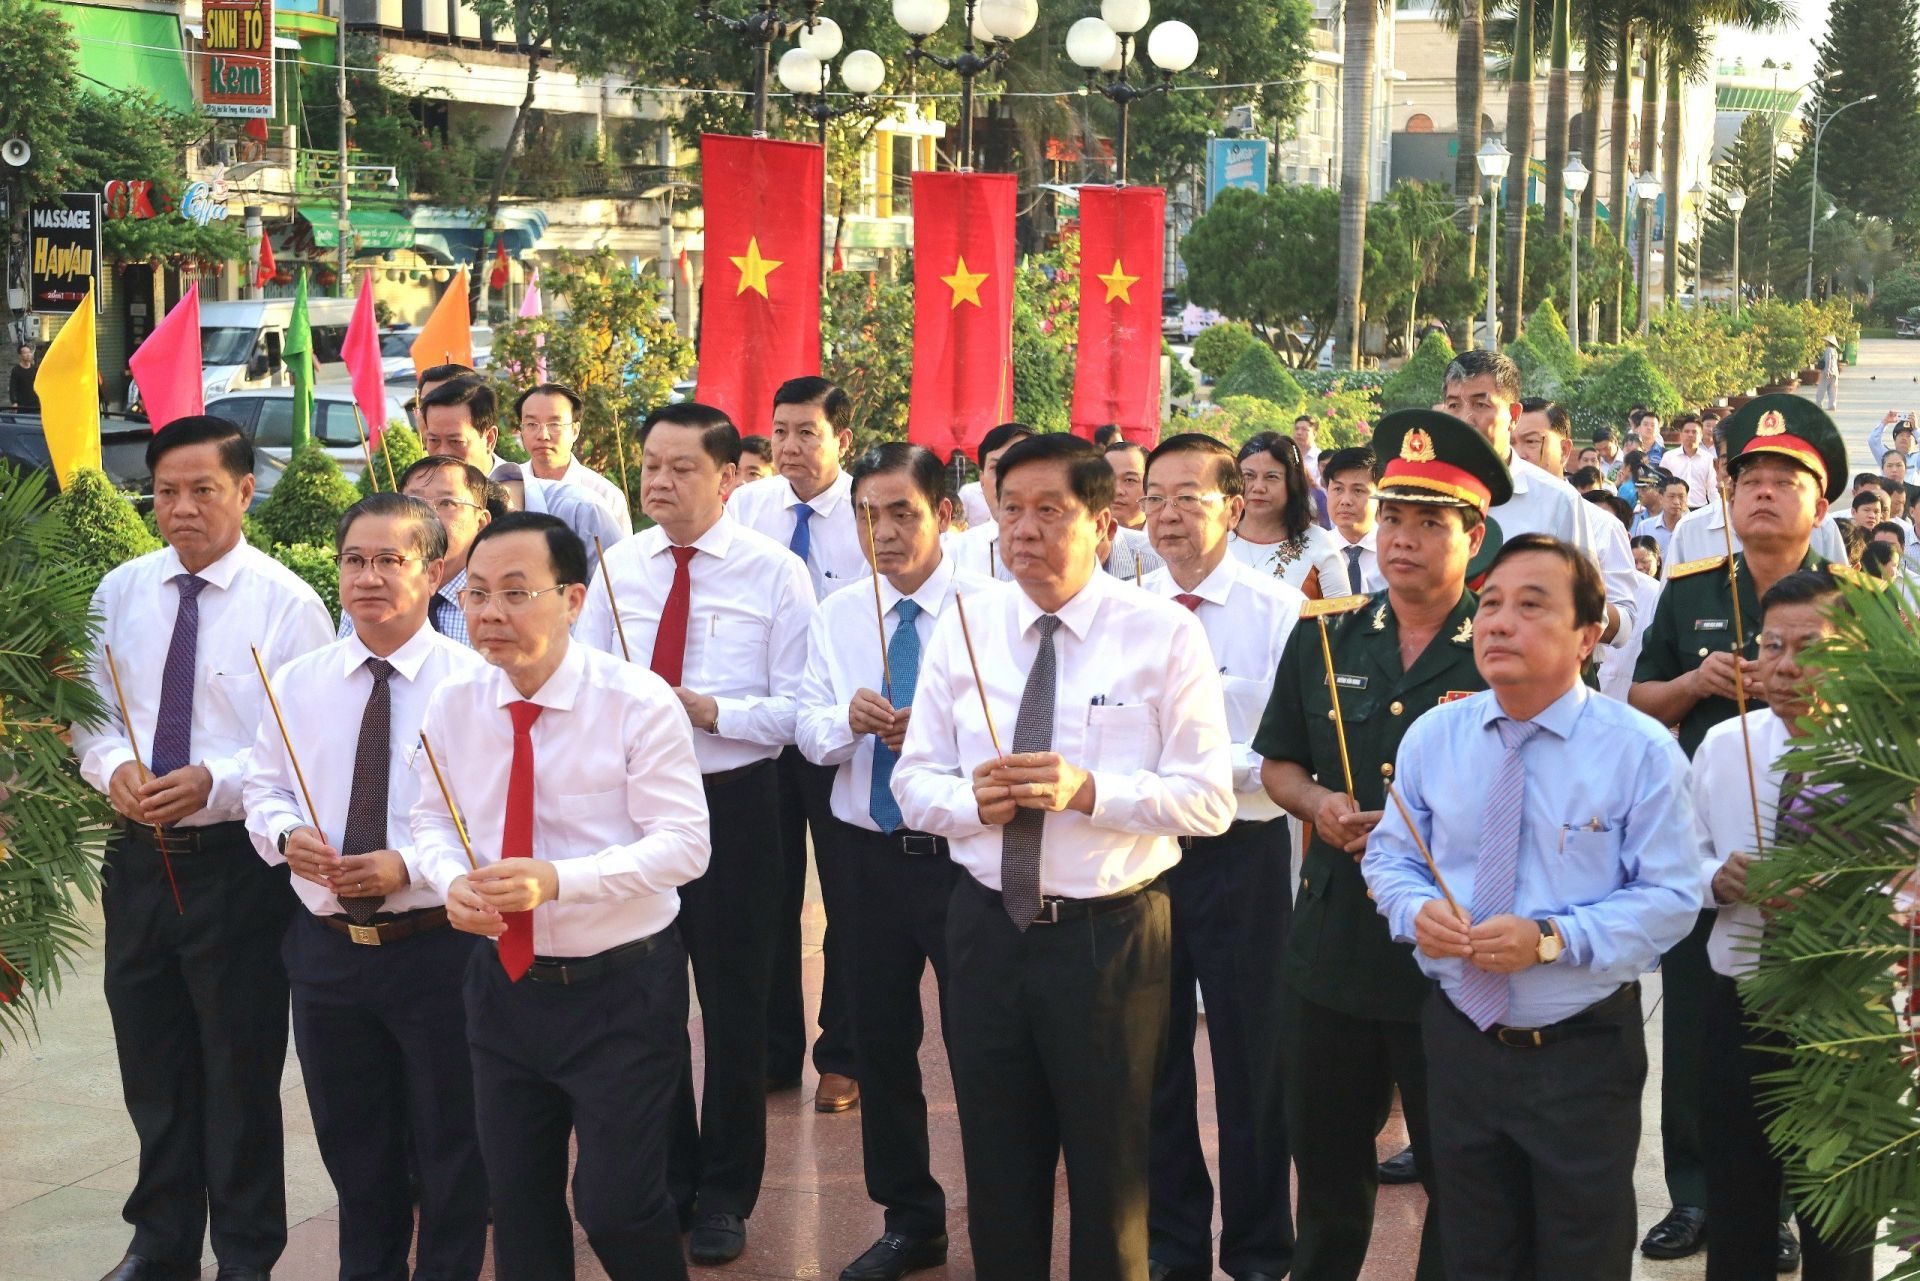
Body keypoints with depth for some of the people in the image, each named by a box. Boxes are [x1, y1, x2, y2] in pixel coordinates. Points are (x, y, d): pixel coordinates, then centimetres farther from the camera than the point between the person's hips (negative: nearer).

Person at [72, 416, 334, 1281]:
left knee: (242, 1071, 8)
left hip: (237, 861, -5)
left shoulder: (286, 603, -9)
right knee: (152, 1068, 16)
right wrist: (112, 765, -11)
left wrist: (214, 782, -23)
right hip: (140, 855, 5)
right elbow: (88, 713, 11)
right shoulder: (120, 593, 6)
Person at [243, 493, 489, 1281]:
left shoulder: (474, 684, -11)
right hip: (327, 945, 5)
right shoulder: (298, 683, 5)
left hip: (437, 944, -4)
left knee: (450, 1146, 10)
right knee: (352, 1146, 20)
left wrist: (409, 866, -24)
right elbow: (265, 787, 13)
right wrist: (286, 834, -9)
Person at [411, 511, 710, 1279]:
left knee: (616, 1203, -1)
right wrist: (453, 880, -14)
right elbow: (433, 818, 10)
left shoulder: (638, 703, -17)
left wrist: (557, 879, -31)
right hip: (505, 984, 5)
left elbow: (683, 844, -19)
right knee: (518, 1201, 17)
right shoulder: (454, 705, -2)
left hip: (621, 988, -5)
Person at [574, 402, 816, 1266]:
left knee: (733, 1006, 7)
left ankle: (724, 1196, 24)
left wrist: (707, 710, -24)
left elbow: (796, 710, -13)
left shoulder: (775, 574, -8)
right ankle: (663, 1178, 31)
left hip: (731, 804, -4)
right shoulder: (618, 565, 5)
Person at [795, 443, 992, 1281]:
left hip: (962, 852, -5)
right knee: (881, 1040, 14)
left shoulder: (990, 608, -10)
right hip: (868, 852, 5)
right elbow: (809, 728, 4)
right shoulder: (838, 614, 6)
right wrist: (848, 721, -17)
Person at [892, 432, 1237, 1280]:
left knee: (1110, 1170, 11)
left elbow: (1208, 799, -11)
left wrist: (1087, 791, -24)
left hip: (1110, 933, -3)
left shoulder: (1164, 635, -7)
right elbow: (914, 782, 6)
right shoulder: (963, 631, 4)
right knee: (998, 1173, 16)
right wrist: (972, 799, -15)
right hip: (987, 926, 4)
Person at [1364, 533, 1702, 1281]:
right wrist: (1417, 909, -14)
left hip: (1585, 1052, -3)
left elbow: (1670, 899, -12)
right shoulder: (1432, 737, 0)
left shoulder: (1642, 752, -11)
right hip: (1459, 1042, 3)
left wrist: (1553, 939, -25)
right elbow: (1389, 854, 9)